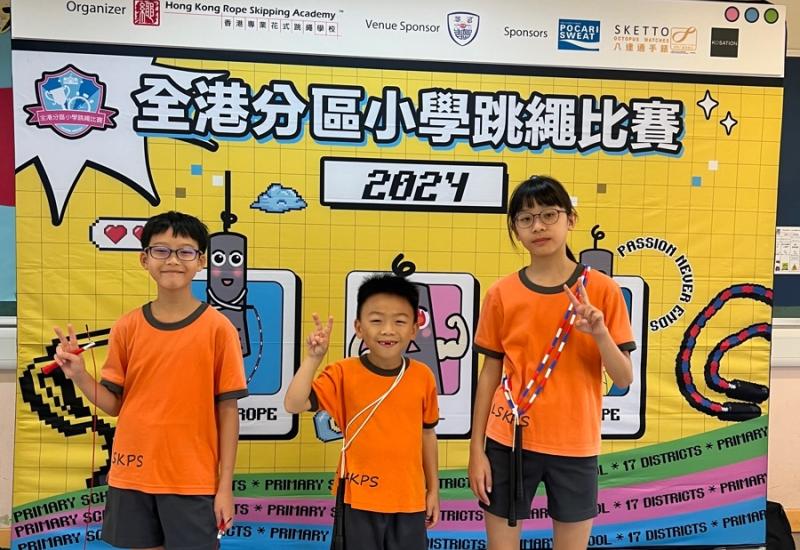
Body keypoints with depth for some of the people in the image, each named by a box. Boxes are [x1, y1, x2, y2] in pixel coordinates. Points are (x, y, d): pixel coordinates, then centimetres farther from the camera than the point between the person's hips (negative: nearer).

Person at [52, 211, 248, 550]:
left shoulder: (218, 328, -9)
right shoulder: (127, 327, 0)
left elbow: (227, 410, -6)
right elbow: (114, 404, 6)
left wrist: (225, 485, -6)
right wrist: (78, 375, -11)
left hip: (192, 480, -3)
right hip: (131, 476, 3)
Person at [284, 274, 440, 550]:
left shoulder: (423, 376, -5)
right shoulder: (344, 373, -11)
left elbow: (427, 434, 7)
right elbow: (294, 404, -20)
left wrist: (433, 489, 12)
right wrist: (313, 358, -29)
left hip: (409, 500, 2)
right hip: (359, 498, -1)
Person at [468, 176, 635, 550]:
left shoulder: (602, 290, -4)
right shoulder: (501, 294, -2)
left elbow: (624, 379, -3)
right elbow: (490, 373, 2)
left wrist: (600, 333, -22)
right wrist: (476, 449, 1)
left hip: (575, 446, 0)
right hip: (510, 442, 1)